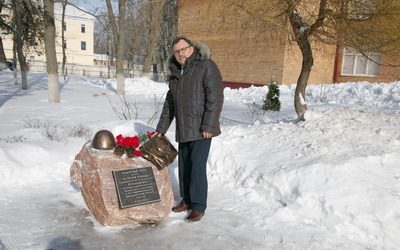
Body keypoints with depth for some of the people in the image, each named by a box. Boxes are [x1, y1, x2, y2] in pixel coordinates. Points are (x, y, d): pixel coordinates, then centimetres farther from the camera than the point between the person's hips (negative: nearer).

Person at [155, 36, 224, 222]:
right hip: (183, 129, 7)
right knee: (184, 165, 13)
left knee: (197, 166, -6)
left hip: (201, 129, -7)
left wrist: (208, 126, -20)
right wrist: (161, 129, 17)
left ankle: (199, 206, 6)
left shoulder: (206, 66, -10)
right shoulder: (175, 73, 13)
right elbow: (169, 103, 19)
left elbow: (215, 97, -16)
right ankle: (187, 200, 28)